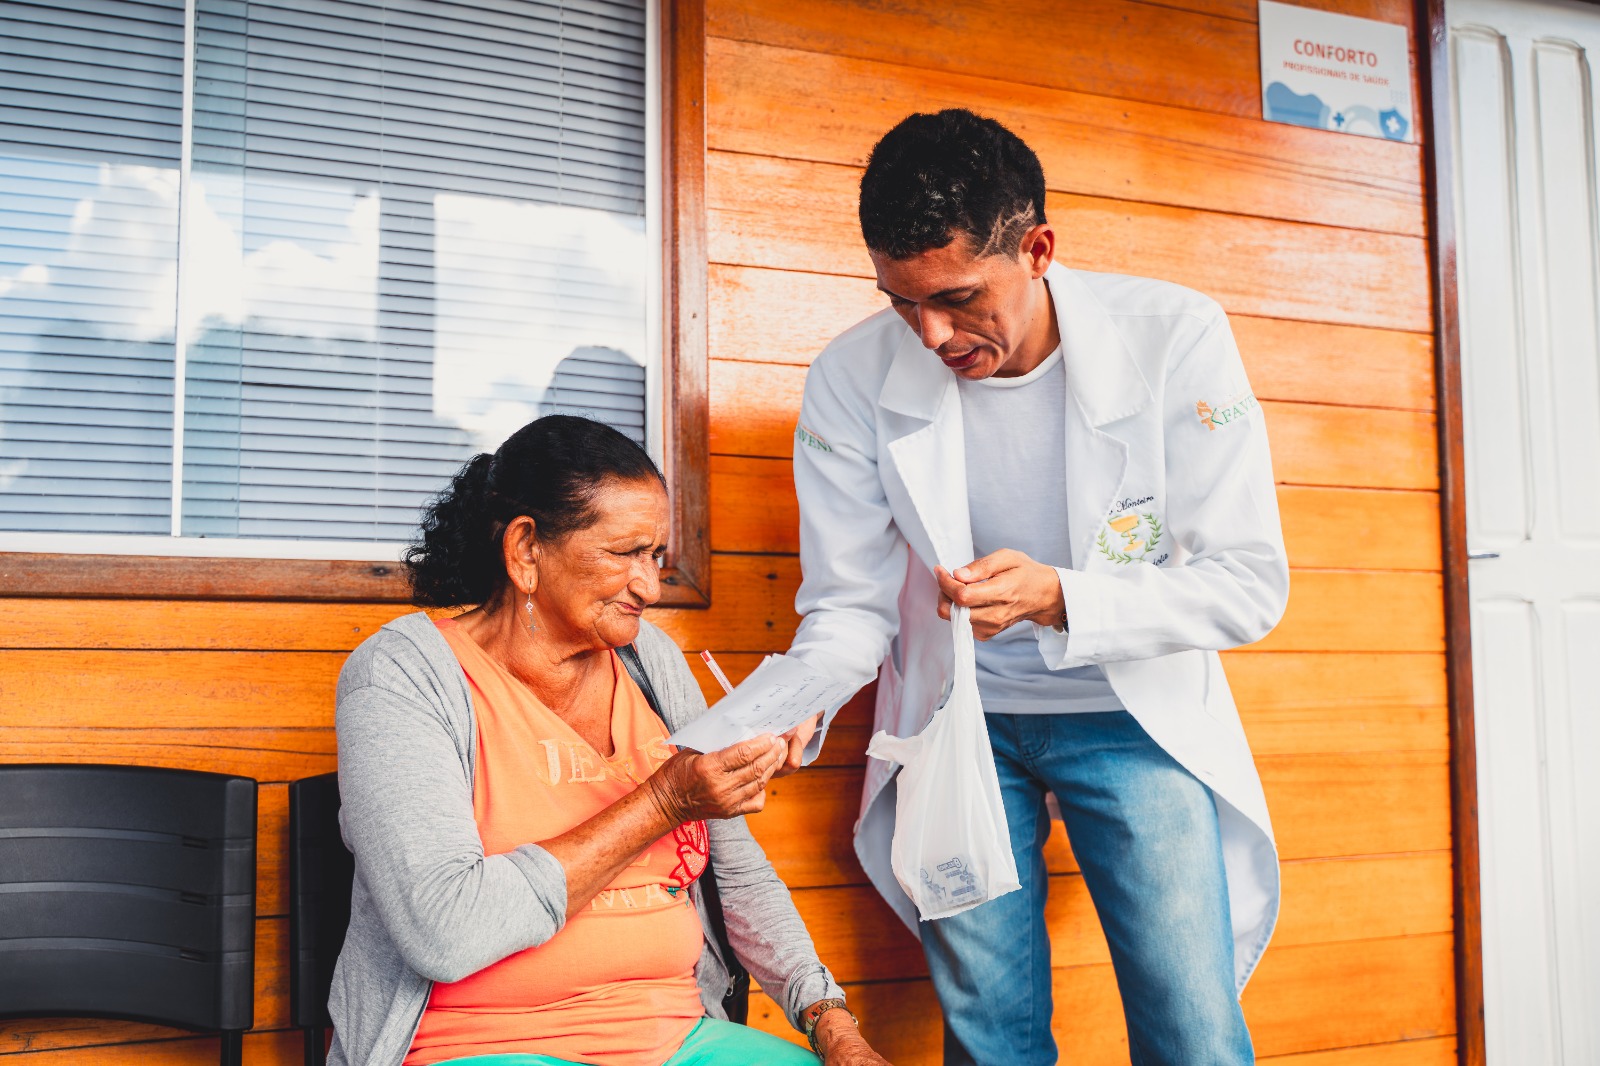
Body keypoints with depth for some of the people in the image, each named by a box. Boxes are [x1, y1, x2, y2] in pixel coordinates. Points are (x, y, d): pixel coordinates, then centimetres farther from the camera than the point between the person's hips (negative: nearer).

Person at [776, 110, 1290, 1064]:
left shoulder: (1173, 337, -18)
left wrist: (1062, 598, -31)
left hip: (1134, 711, -1)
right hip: (959, 718, 2)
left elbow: (1251, 583, -16)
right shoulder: (852, 379, -12)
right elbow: (851, 601, -4)